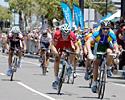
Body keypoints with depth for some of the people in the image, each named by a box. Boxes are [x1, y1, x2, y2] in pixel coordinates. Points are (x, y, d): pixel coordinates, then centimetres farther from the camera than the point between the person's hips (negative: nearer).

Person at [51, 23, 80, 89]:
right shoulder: (57, 34, -38)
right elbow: (52, 45, -39)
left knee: (73, 51, -26)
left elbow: (76, 47, -30)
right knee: (57, 59, -11)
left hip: (68, 43, 1)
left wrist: (77, 52, -50)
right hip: (59, 44, -1)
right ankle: (56, 79, -1)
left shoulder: (72, 35, -36)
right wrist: (56, 53, -57)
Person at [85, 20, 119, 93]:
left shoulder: (112, 35, -30)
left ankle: (108, 68, -12)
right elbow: (88, 42, -42)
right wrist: (90, 53, -54)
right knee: (96, 63, -7)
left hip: (108, 46, 0)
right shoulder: (97, 33, -33)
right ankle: (94, 82, 4)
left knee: (109, 51, -34)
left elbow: (115, 46, -26)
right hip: (99, 47, 0)